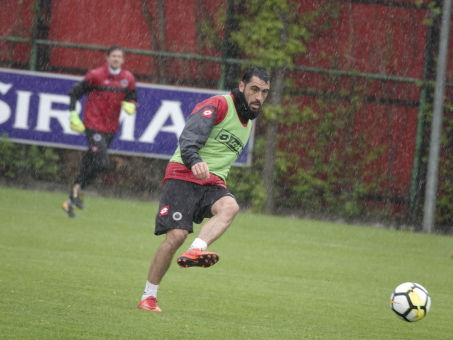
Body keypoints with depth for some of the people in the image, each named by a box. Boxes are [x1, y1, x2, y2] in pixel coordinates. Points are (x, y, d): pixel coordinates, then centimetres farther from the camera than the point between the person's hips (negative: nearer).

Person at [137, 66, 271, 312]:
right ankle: (148, 297, -2)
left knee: (230, 206, -28)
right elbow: (189, 137, -20)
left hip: (212, 182, 6)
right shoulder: (219, 105, -5)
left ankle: (195, 251, -48)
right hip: (184, 175, -6)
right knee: (177, 235, -16)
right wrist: (195, 161, -38)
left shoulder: (248, 124, 21)